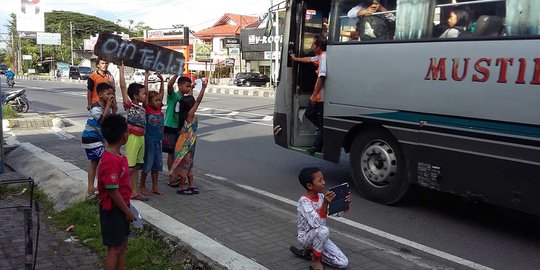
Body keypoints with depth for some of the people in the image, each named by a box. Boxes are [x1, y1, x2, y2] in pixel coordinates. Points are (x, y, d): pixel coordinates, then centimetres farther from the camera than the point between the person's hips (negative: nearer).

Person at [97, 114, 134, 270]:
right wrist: (128, 212, -15)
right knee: (115, 248, 2)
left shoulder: (116, 156, 4)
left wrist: (126, 207, 19)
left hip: (120, 208, 9)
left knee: (122, 244, 19)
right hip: (113, 210, -9)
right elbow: (113, 192, -24)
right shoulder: (111, 162, -27)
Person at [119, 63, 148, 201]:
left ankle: (134, 192, 18)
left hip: (141, 137, 7)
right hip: (132, 137, -7)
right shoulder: (129, 105, -7)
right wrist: (121, 70, -9)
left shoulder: (142, 106, 11)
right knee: (129, 167, -6)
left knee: (135, 167, 12)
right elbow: (123, 86, -13)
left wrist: (146, 75, 26)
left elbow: (145, 89, 22)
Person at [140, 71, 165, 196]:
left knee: (156, 164, 12)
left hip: (158, 140, 6)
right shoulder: (147, 109, -10)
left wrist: (161, 80, 9)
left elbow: (161, 93, 12)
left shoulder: (159, 108, 5)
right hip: (148, 140, -6)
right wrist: (146, 77, -16)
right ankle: (142, 186, 17)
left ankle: (155, 187, 23)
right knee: (147, 164, 3)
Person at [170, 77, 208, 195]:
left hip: (189, 143, 9)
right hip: (186, 143, -9)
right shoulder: (190, 114, -18)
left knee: (189, 163, 16)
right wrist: (203, 87, -24)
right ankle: (182, 187, 10)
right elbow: (198, 101, -23)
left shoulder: (185, 114, 3)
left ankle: (191, 185, 26)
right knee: (184, 163, 0)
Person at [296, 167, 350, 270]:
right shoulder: (304, 201, -24)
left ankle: (312, 252, 13)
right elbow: (316, 223, -34)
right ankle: (316, 260, -12)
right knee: (323, 230, -38)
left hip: (320, 236, 6)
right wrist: (325, 204, -44)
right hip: (306, 237, -6)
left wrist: (346, 204, -19)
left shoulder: (321, 196, -3)